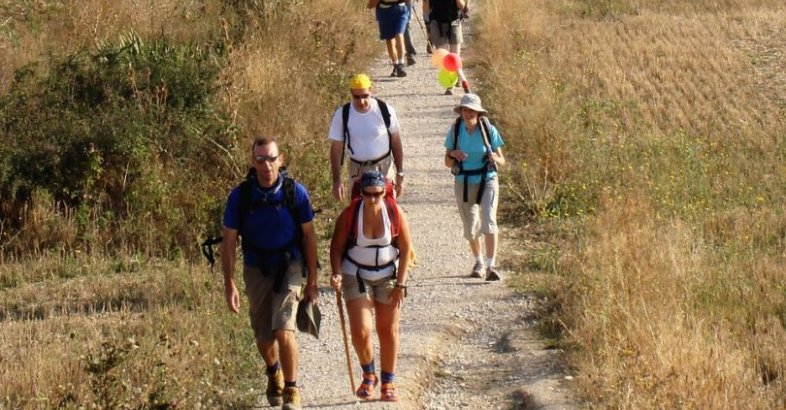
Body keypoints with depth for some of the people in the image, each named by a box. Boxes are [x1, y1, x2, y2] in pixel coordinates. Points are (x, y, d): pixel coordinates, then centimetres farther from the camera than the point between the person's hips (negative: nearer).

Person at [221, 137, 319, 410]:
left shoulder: (295, 192, -11)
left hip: (289, 267, -2)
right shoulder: (240, 196, -10)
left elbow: (308, 236, -2)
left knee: (283, 330, -19)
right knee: (263, 337, 11)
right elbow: (229, 241, -3)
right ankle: (274, 374, 44)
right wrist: (229, 285, -10)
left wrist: (312, 282, 0)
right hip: (256, 271, 2)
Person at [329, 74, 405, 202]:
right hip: (357, 170, 1)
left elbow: (396, 143, -3)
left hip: (383, 167, -1)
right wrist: (336, 180, -9)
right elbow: (336, 148, -5)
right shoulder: (342, 115, -11)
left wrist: (400, 174, -2)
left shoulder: (385, 110, -13)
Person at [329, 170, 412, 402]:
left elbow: (405, 248, -4)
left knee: (388, 331, 5)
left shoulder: (395, 213, -12)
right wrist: (336, 274, -20)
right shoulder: (350, 214, -15)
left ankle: (388, 383, 19)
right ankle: (368, 375, 16)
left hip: (387, 276, 1)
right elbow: (337, 247, -5)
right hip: (356, 276, -1)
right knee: (360, 331, -11)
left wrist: (400, 284, -7)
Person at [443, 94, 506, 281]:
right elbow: (447, 162, 4)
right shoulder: (455, 131, -3)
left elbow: (502, 161, -1)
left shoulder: (489, 130, -8)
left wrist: (495, 158, -24)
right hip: (463, 183, 2)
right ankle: (478, 261, 37)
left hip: (487, 182, -2)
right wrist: (454, 155, -18)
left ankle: (491, 266, -24)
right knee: (470, 228, 12)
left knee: (488, 221, -21)